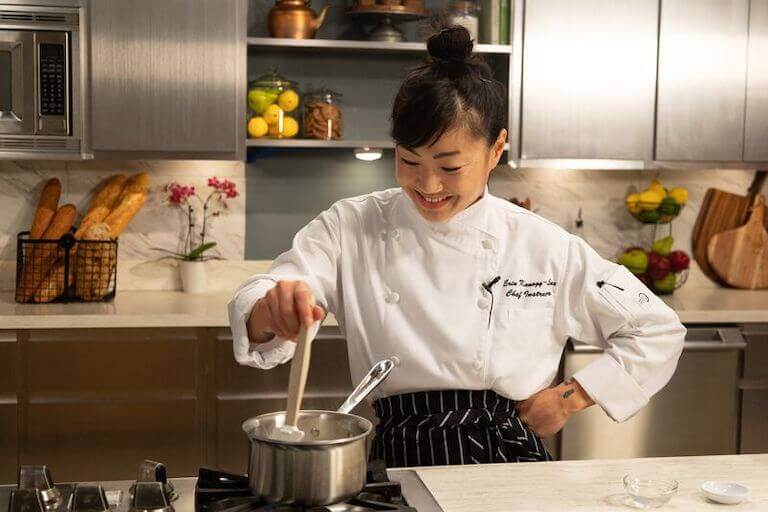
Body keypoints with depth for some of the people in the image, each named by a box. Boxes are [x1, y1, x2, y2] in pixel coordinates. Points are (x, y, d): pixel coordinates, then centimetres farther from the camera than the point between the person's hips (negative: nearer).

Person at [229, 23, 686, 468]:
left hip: (508, 457, 0)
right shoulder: (352, 229, 4)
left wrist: (570, 398, 2)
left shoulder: (542, 246, 3)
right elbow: (251, 310, -8)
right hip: (399, 461, 1)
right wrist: (274, 308, -31)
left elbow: (658, 332, 12)